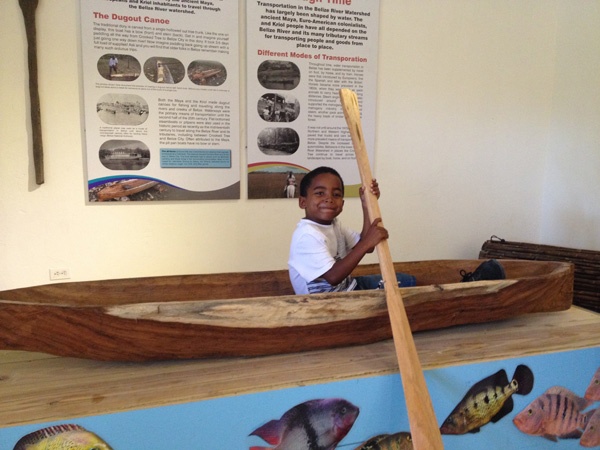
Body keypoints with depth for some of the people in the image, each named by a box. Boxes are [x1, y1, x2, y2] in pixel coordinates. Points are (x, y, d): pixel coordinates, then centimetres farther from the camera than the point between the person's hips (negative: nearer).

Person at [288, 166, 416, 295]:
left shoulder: (334, 224, 5)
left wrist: (367, 206, -9)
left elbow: (365, 247, -1)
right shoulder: (307, 235, -25)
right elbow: (333, 276, -31)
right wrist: (367, 243, -33)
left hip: (347, 287, 9)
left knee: (407, 281, 14)